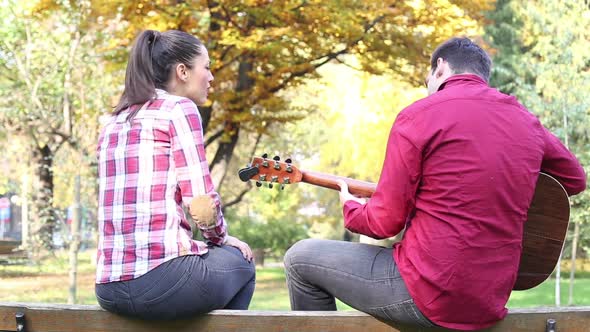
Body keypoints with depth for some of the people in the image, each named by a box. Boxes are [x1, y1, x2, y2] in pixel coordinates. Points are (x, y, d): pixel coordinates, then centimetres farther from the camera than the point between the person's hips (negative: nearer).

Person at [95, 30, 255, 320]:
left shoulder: (114, 122, 18)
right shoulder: (179, 109, -3)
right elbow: (201, 202, -9)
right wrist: (222, 238, 11)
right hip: (160, 281, -7)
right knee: (238, 261, 25)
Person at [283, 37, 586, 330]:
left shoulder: (419, 115, -10)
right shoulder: (525, 120, 6)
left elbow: (386, 222, -9)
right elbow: (575, 180, 22)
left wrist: (350, 208, 13)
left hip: (430, 294, -7)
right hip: (491, 301, 7)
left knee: (300, 257, 12)